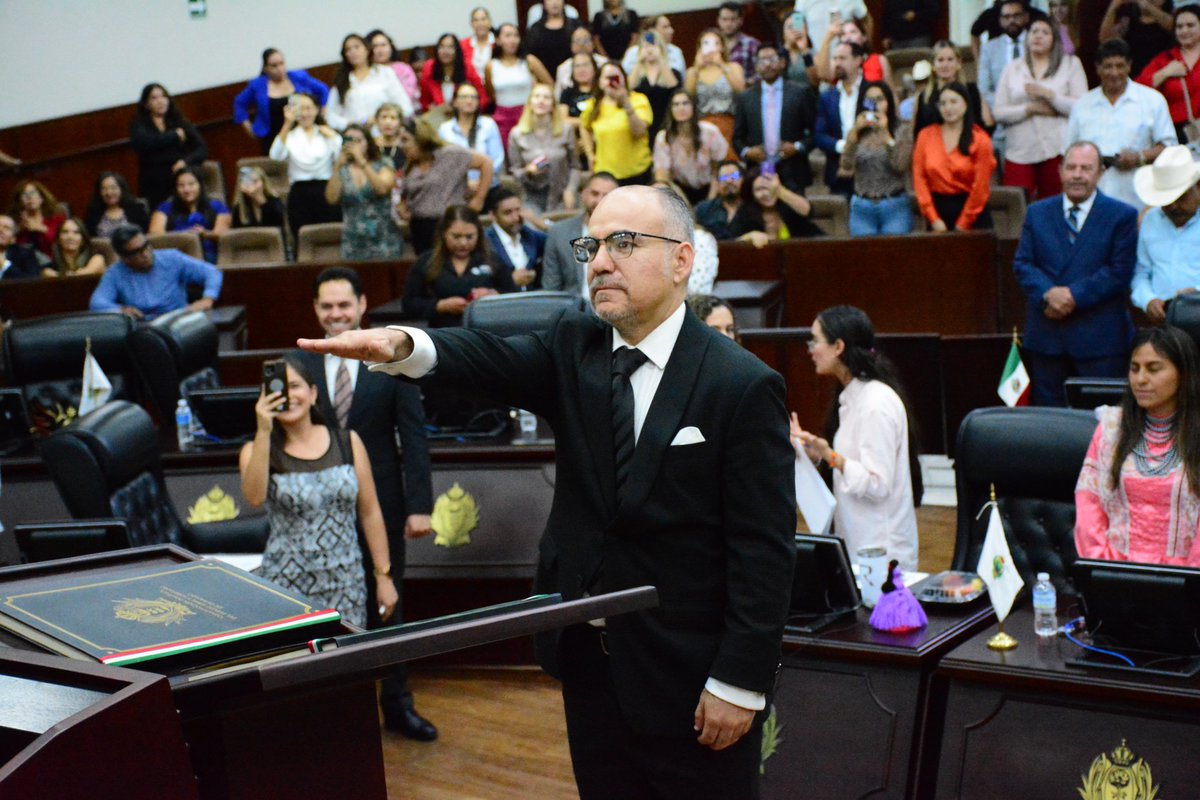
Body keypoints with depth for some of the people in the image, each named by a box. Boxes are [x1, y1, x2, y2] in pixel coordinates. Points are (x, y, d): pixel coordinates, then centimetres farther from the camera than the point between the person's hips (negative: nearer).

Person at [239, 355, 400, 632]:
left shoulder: (348, 442, 5)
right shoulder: (257, 450, 2)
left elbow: (370, 513, 7)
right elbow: (254, 497, -19)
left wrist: (384, 576, 6)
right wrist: (263, 432, -22)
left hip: (346, 585, 1)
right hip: (286, 587, -1)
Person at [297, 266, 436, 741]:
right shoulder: (300, 363, -1)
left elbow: (413, 436, -4)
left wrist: (419, 504, -10)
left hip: (380, 504, -1)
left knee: (386, 604, 13)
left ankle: (396, 704, 27)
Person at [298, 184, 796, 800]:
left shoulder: (743, 386, -13)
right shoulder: (572, 349, 2)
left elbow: (763, 550, -14)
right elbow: (491, 361, -17)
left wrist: (740, 682, -16)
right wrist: (402, 347, -36)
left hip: (689, 676, -5)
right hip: (589, 659, 5)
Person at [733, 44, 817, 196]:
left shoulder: (801, 93, 6)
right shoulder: (745, 97, 12)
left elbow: (816, 131, 6)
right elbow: (737, 137, 14)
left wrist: (798, 147, -9)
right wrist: (746, 152, -5)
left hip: (792, 176, -1)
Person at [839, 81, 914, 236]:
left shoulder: (903, 131, 3)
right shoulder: (857, 133, 8)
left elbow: (901, 166, -11)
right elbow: (845, 169, -6)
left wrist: (886, 133, -15)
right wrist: (854, 132, -10)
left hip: (894, 206, -2)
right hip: (862, 208, 2)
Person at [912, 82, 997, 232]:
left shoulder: (980, 140, -1)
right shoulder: (925, 136, 5)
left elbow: (981, 186, -4)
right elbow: (919, 178, 0)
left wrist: (963, 224, -8)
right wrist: (933, 219, -6)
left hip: (972, 212, -2)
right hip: (938, 209, 2)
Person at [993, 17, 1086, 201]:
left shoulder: (1070, 64, 8)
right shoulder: (1012, 69, 13)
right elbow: (998, 113, 4)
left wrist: (1048, 95, -11)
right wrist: (1031, 108, -8)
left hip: (1056, 149, -1)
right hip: (1019, 152, 1)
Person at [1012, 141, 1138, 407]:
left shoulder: (1122, 215, 2)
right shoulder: (1037, 212, 11)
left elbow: (1119, 272, -7)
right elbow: (1022, 264, 3)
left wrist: (1074, 295, -16)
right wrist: (1048, 293, -16)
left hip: (1100, 338, -3)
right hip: (1046, 336, 3)